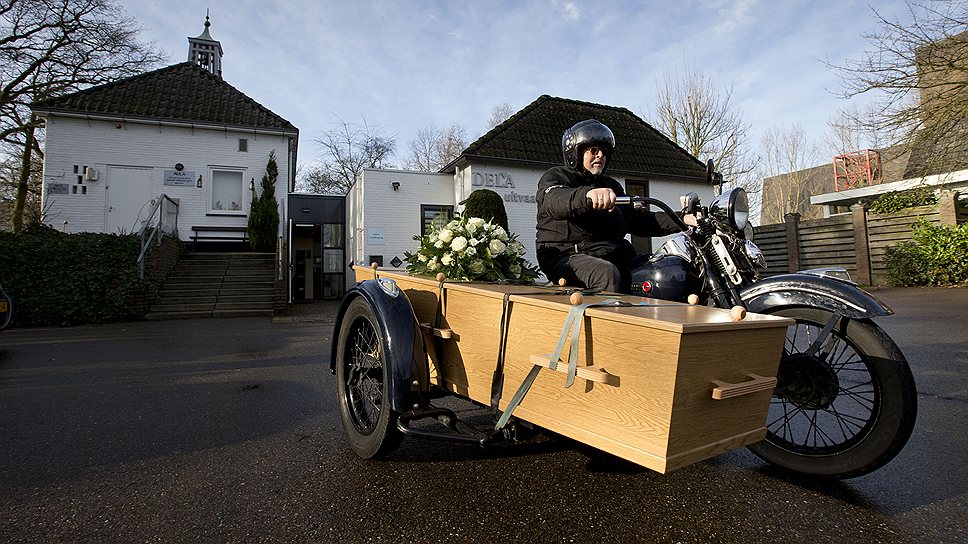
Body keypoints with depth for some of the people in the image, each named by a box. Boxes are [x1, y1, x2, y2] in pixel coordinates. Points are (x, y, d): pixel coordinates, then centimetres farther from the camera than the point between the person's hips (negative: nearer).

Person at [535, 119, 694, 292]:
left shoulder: (611, 185, 28)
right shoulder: (555, 176, 5)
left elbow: (637, 218, 21)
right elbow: (554, 201, -20)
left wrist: (681, 220, 6)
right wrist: (588, 194, -42)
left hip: (612, 256, 7)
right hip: (568, 254, -7)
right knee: (607, 274, -37)